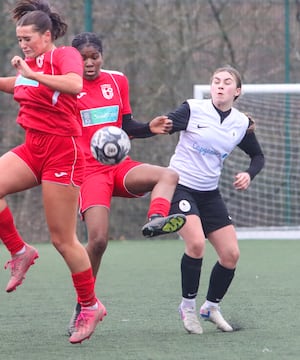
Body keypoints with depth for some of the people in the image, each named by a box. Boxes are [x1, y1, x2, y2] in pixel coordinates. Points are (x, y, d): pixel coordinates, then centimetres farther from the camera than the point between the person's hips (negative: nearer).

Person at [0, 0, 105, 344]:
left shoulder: (65, 55, -10)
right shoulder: (31, 63, 12)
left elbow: (75, 84, -33)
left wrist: (31, 74, -32)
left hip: (61, 151, -7)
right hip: (32, 148, 7)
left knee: (63, 238, -3)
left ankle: (90, 306, 13)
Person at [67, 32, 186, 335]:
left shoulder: (117, 81, 10)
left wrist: (150, 128, -2)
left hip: (121, 166, 5)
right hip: (89, 170, -5)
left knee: (169, 175, -23)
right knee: (98, 239, -17)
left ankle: (155, 220, -51)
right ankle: (82, 308, -3)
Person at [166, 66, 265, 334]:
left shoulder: (242, 123, 2)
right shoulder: (193, 109, -10)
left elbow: (258, 156, 17)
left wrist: (249, 174, -4)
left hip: (210, 193, 5)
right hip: (181, 187, -5)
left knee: (231, 254, 0)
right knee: (196, 243, -26)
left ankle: (212, 306, 24)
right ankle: (188, 306, -7)